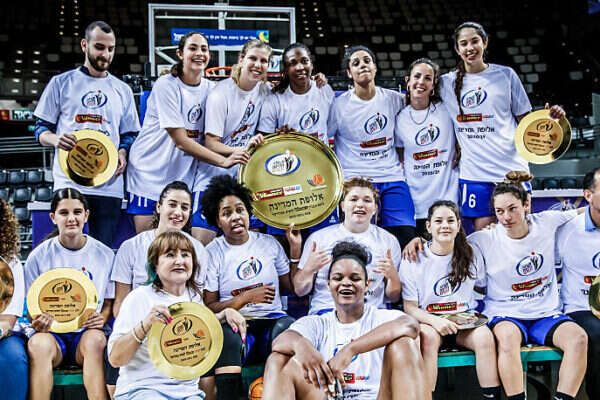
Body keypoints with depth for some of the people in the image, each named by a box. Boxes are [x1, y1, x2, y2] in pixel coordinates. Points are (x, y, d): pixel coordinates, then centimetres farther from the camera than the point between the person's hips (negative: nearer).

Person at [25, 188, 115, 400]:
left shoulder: (105, 255, 6)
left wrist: (102, 318, -11)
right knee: (38, 344, -35)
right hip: (51, 332, 0)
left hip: (88, 331, 0)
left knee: (96, 339, -36)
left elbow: (110, 302, 12)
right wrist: (37, 322, -15)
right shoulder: (39, 256, 4)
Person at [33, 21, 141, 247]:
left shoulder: (122, 90, 17)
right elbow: (41, 129, 10)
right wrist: (55, 139, -13)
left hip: (109, 185, 2)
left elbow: (130, 134, 20)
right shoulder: (61, 83, 10)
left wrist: (123, 153, -3)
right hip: (69, 183, -2)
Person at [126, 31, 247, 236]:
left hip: (183, 175, 5)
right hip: (149, 172, -4)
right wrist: (223, 161, -24)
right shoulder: (166, 85, -12)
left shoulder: (210, 89, 5)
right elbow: (180, 141, -18)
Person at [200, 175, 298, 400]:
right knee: (227, 334, -37)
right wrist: (247, 297, -12)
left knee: (288, 326, -33)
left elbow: (294, 287, 13)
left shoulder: (268, 243, 12)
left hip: (272, 321, 2)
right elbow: (208, 308, -1)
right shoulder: (212, 253, 4)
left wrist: (295, 248, 6)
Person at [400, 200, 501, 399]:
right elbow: (410, 307, -4)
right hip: (428, 321, -2)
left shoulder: (472, 255, 6)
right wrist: (434, 320, -22)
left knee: (484, 335, -29)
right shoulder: (413, 260, -2)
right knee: (428, 336, -35)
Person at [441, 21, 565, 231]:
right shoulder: (447, 83, 7)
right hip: (474, 173, 1)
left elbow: (524, 119, 11)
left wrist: (549, 117, -8)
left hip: (511, 169, 0)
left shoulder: (505, 75, 6)